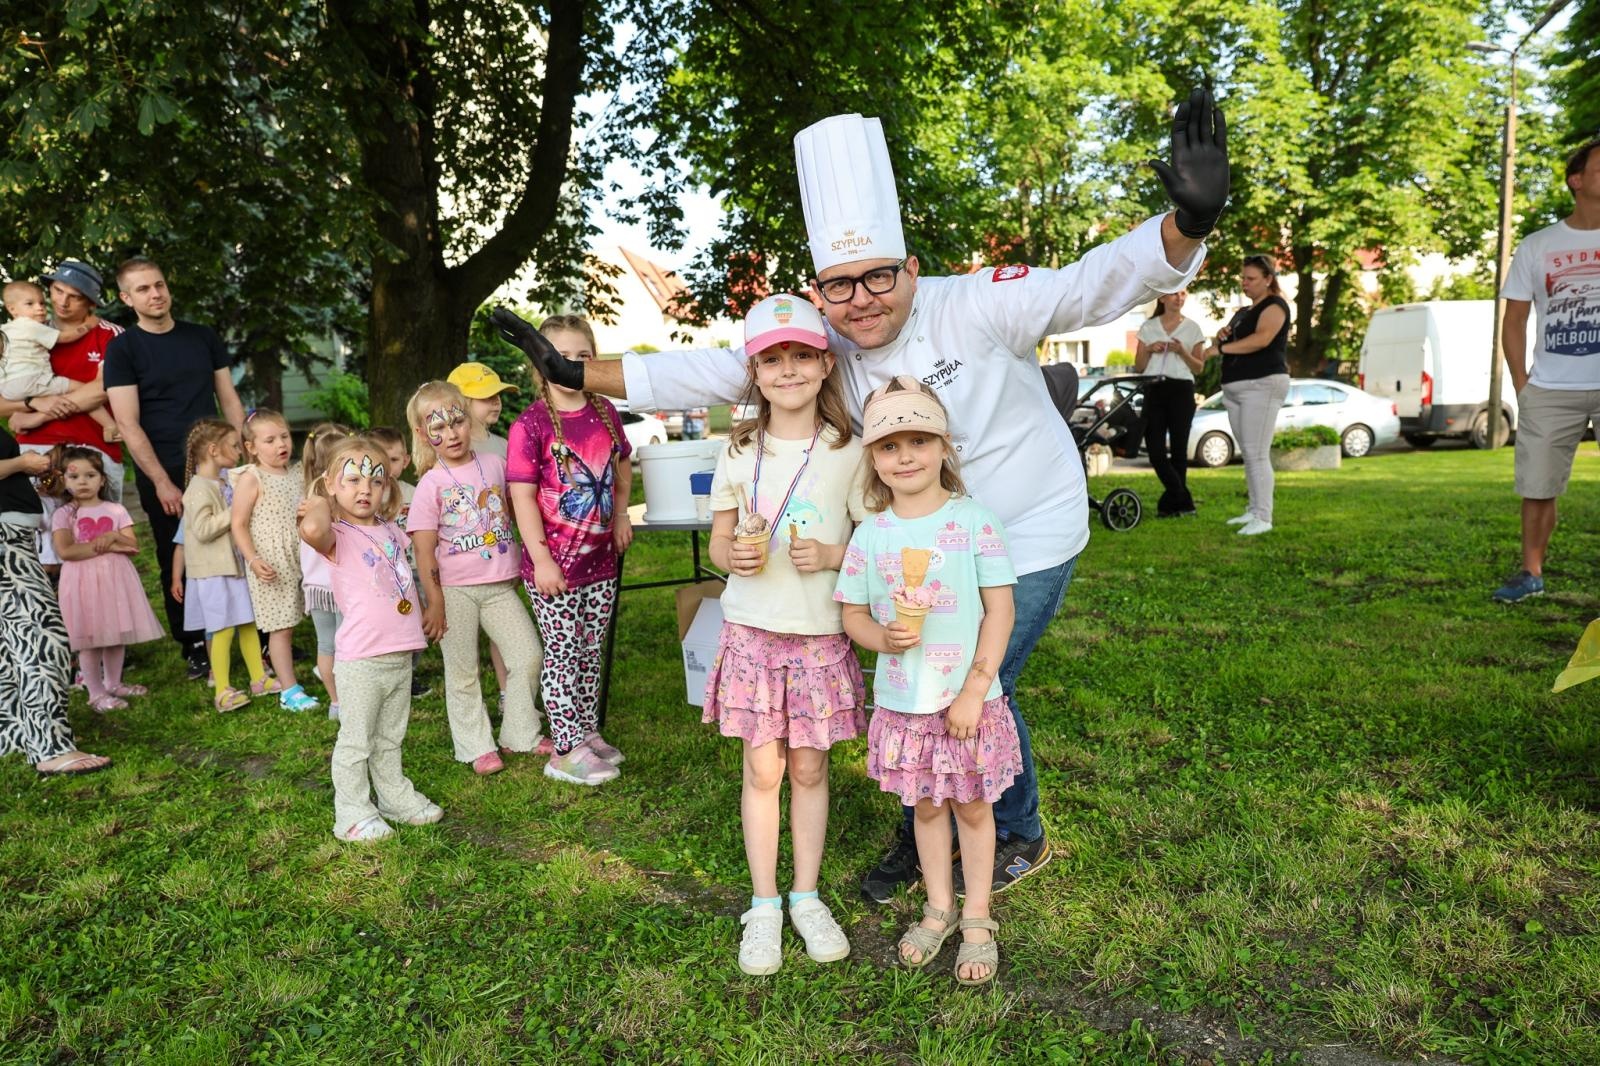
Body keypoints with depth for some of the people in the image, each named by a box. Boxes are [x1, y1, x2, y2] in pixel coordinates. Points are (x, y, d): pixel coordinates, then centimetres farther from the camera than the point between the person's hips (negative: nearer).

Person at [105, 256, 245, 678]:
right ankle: (195, 649, 15)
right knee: (177, 565, 5)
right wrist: (161, 482, -13)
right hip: (163, 476, -2)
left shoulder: (204, 337, 9)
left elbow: (229, 400, 11)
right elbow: (128, 425, -7)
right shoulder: (122, 349, -2)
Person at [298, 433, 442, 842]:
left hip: (400, 654, 7)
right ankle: (353, 812, 17)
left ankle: (395, 796, 34)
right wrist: (321, 504, -16)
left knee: (390, 737, 21)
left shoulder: (391, 530, 10)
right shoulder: (338, 536, -11)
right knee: (356, 742, 5)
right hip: (360, 659, -7)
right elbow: (312, 529, -35)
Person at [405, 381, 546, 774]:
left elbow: (515, 513, 18)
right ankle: (478, 747, 22)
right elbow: (424, 550, -8)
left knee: (528, 656, 3)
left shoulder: (494, 464, 4)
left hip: (499, 585, 4)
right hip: (454, 590, -3)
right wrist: (434, 602, -11)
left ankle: (519, 735, 21)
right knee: (463, 672, 7)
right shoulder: (430, 484, -7)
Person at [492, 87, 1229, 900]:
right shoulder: (826, 347, -9)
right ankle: (921, 834, 37)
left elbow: (1092, 286, -29)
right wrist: (576, 372, -12)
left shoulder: (974, 307, -23)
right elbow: (717, 372, -8)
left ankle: (1019, 838, 27)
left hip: (1030, 536, -5)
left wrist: (1186, 225, -50)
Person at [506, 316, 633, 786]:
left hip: (600, 557, 5)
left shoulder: (605, 412, 4)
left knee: (592, 651, 16)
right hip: (555, 561, -5)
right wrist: (541, 558, -19)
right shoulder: (531, 425, -13)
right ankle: (566, 751, 12)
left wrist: (620, 516, 11)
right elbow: (522, 496, -15)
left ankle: (589, 731, 30)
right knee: (562, 652, 3)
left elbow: (622, 466, 21)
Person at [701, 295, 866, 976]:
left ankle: (807, 897, 27)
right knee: (762, 769, 6)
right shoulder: (738, 452, 3)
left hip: (821, 634, -1)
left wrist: (831, 555, -17)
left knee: (809, 768, 9)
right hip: (752, 631, 1)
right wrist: (734, 556, -14)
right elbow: (718, 543, 9)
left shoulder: (848, 453, -3)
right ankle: (763, 905, 21)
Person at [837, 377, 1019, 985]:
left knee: (972, 805, 13)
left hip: (967, 701, -2)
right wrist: (882, 636, -18)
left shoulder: (974, 523, -10)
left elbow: (1000, 611, -9)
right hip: (901, 704, 3)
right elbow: (852, 614, 5)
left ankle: (977, 916, 31)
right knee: (926, 806, 18)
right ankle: (939, 907, 37)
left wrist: (974, 691, -13)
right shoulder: (871, 535, -3)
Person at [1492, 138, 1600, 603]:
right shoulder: (1536, 246, 6)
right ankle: (1532, 573, 18)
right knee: (1537, 488, 5)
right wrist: (1521, 385, 0)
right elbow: (1514, 320, 9)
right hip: (1550, 391, 1)